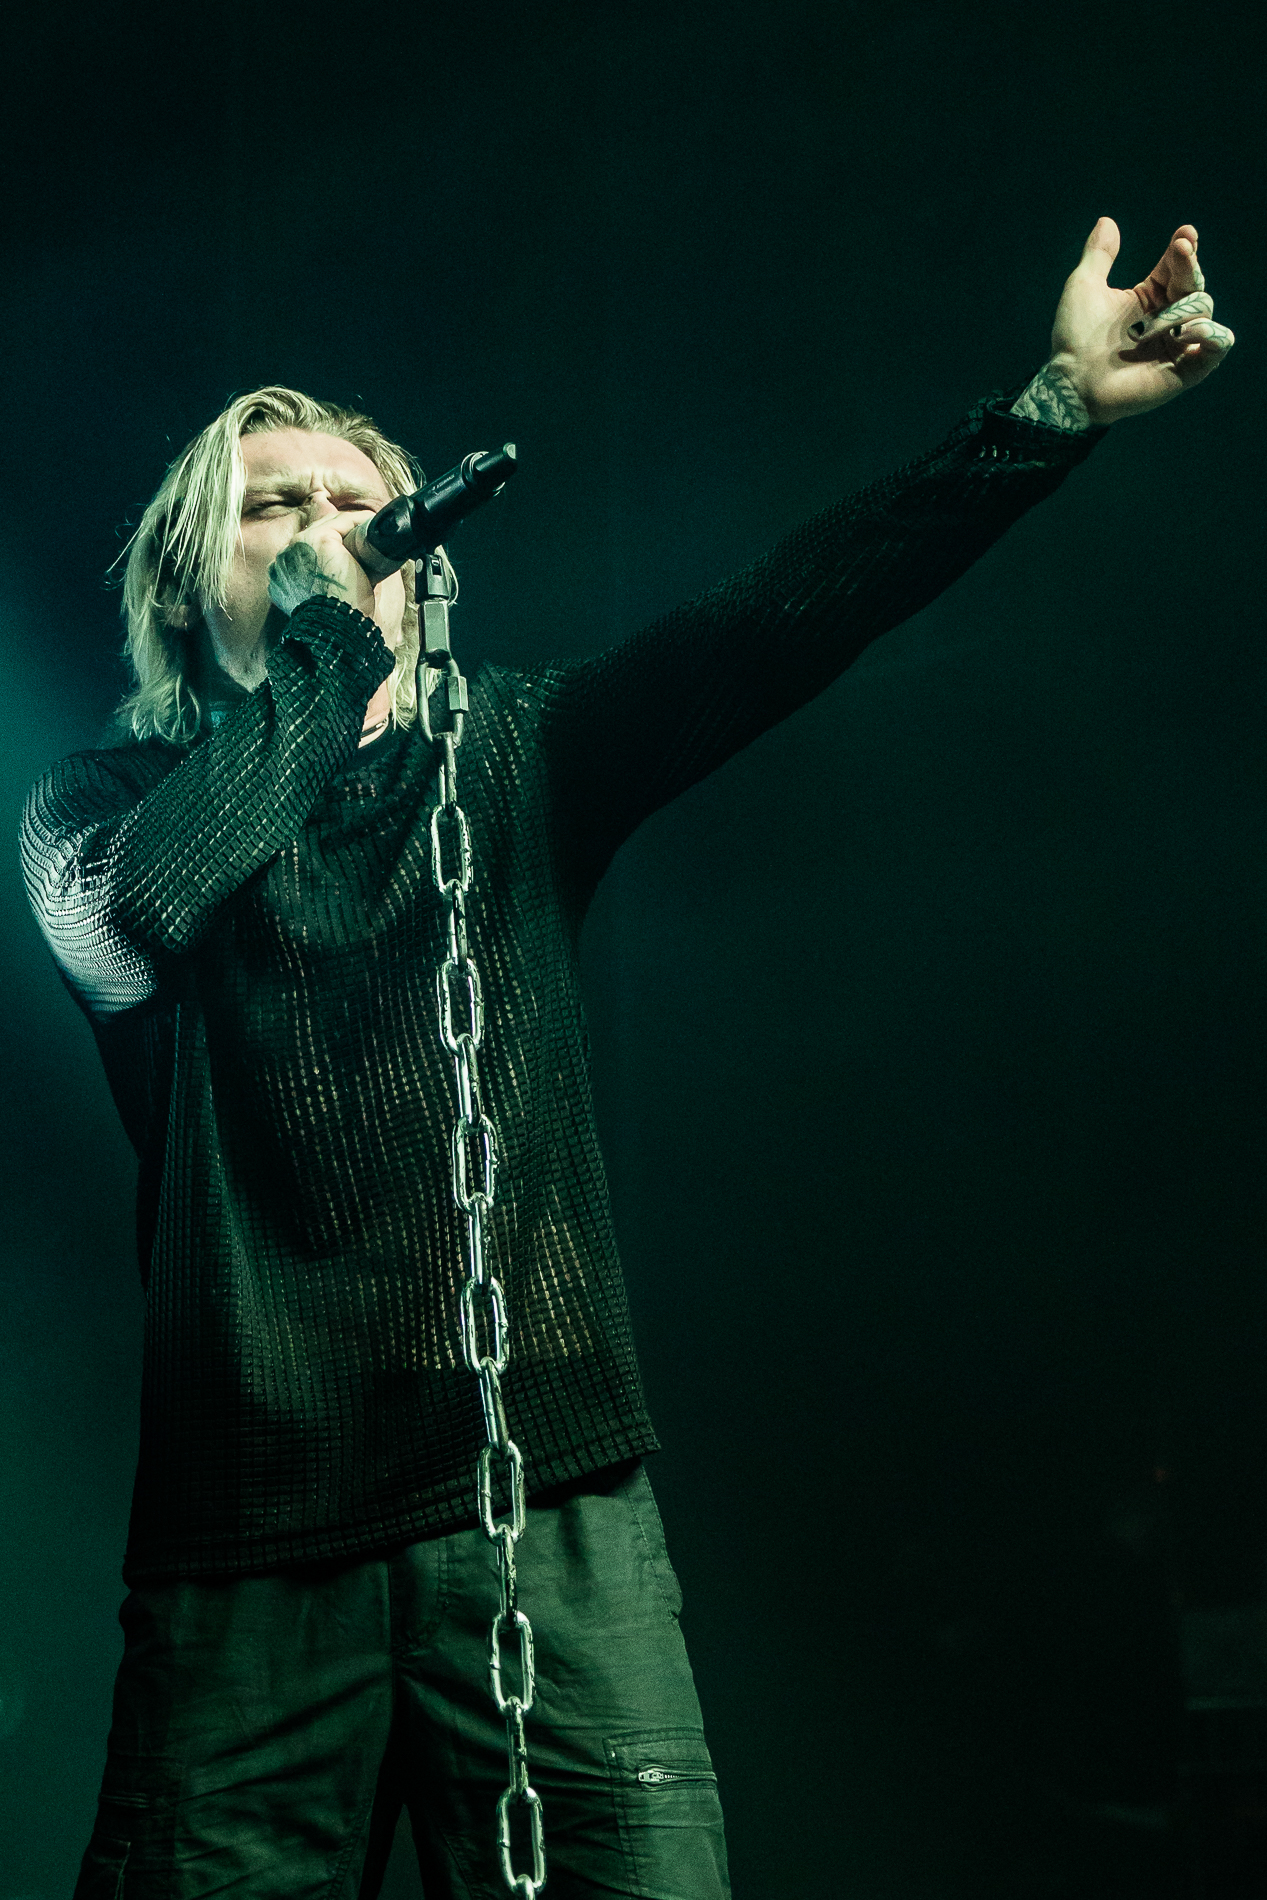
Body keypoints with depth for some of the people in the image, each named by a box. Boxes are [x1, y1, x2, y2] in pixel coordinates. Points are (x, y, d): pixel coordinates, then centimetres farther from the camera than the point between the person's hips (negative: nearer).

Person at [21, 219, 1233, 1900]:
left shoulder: (509, 758, 13)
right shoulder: (107, 803, 9)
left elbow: (780, 621, -1)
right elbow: (143, 912, -16)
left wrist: (1052, 408, -13)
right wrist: (319, 639, -4)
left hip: (545, 1492, 1)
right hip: (248, 1525, -1)